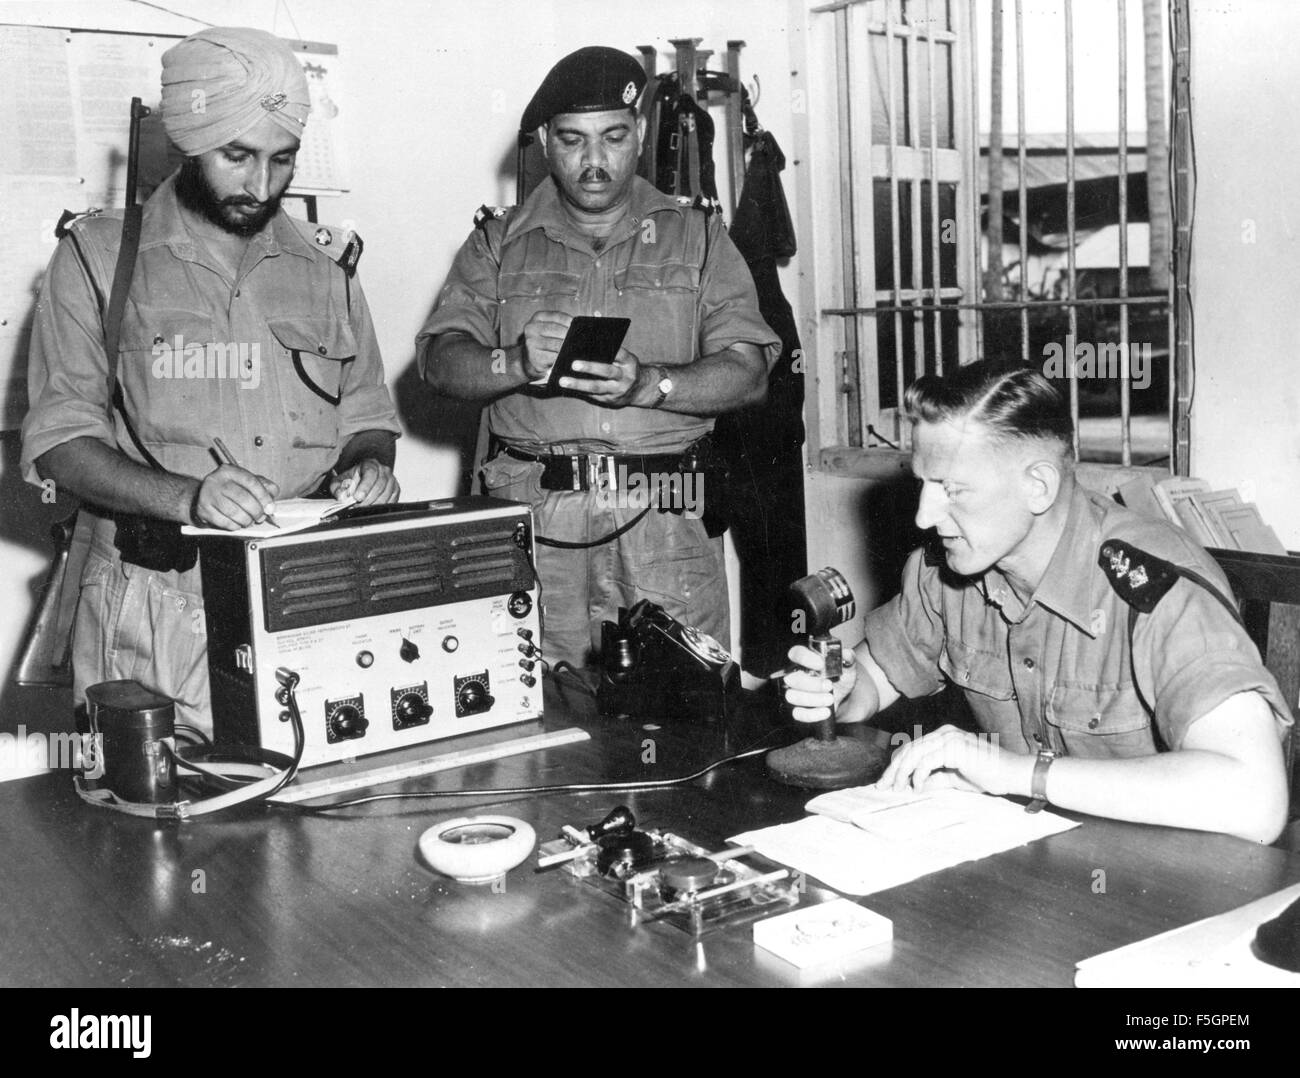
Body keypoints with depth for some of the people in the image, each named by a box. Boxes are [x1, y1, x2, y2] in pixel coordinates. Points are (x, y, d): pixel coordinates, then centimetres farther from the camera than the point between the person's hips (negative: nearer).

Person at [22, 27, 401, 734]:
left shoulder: (323, 264, 14)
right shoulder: (98, 258, 4)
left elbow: (366, 417, 21)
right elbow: (58, 443, -3)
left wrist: (367, 466, -3)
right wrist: (188, 498, -19)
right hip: (157, 612, -2)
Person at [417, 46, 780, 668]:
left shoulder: (696, 237, 13)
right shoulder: (500, 243, 15)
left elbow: (748, 372, 3)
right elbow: (440, 362, 4)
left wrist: (650, 385, -15)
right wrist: (516, 363, -17)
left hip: (667, 519, 0)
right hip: (529, 515, 1)